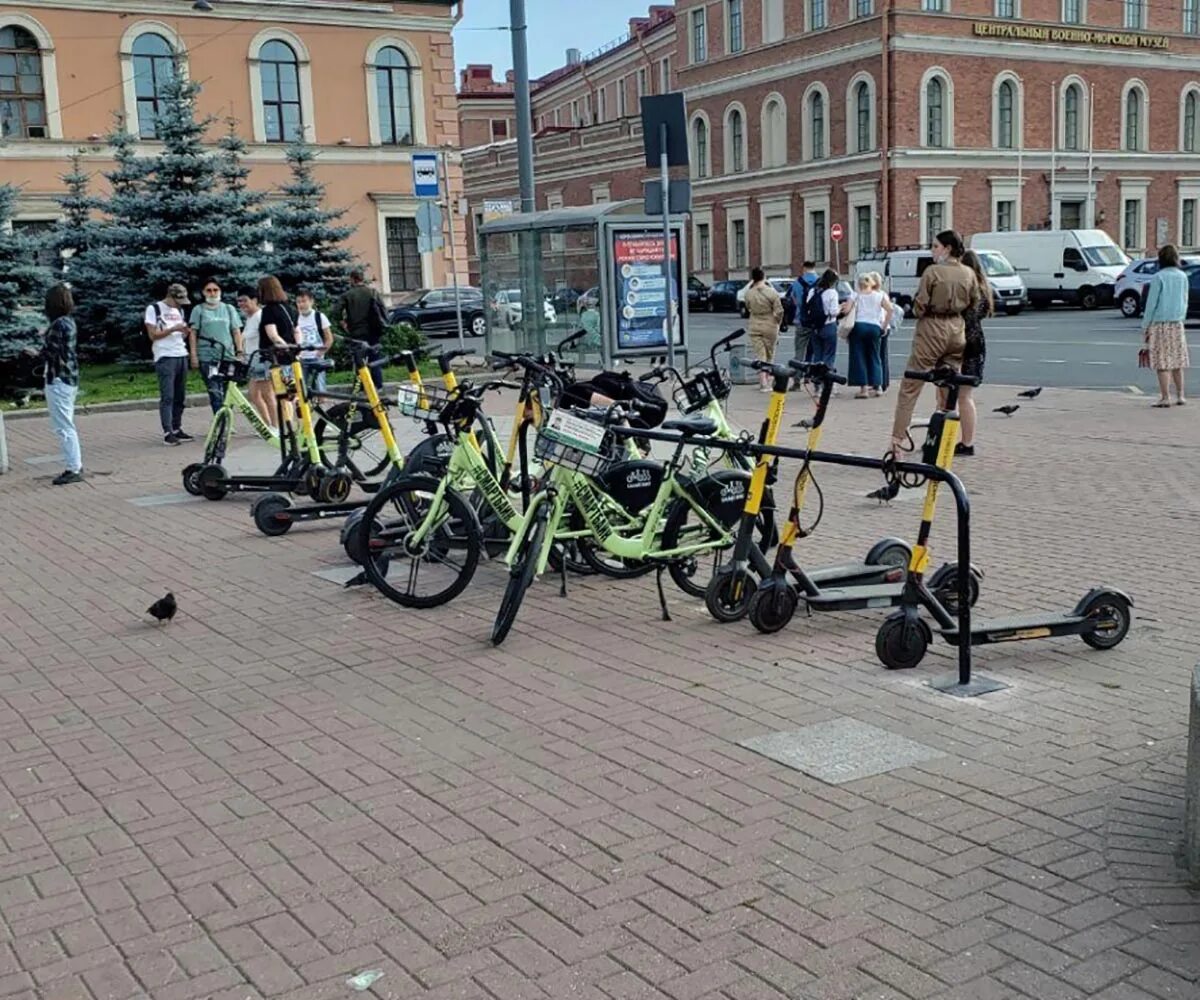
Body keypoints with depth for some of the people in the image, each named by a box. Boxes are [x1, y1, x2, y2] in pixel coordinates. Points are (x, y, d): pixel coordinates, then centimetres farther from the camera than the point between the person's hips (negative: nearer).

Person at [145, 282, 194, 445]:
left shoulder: (179, 310, 19)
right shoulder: (154, 309, -1)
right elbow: (153, 335, -6)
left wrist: (185, 331, -2)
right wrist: (173, 329, -15)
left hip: (182, 356, 7)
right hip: (165, 358, -6)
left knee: (180, 396, 5)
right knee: (167, 397, -11)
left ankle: (177, 429, 11)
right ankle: (168, 433, -12)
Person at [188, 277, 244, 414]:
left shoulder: (229, 309, 13)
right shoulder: (199, 310, 7)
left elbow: (236, 332, 12)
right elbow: (192, 333, 5)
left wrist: (239, 352, 3)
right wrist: (193, 355, -4)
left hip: (228, 357, 2)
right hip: (207, 358, -2)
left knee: (228, 394, 1)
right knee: (216, 394, -11)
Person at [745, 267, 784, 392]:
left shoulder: (748, 293, -9)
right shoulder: (772, 292, -13)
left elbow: (748, 308, 5)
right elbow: (779, 311, -12)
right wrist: (777, 323, 6)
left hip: (755, 327, 1)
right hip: (770, 327, -1)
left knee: (759, 355, 3)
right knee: (770, 355, 15)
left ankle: (763, 383, -3)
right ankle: (768, 378, 23)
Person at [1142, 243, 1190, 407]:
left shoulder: (1159, 277, -10)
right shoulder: (1182, 277, 6)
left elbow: (1151, 304, -9)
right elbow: (1185, 302, 12)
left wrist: (1145, 326, -4)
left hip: (1160, 324, -5)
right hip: (1177, 323, 5)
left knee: (1162, 362, -3)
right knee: (1177, 360, 12)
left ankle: (1165, 398, -4)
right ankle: (1180, 396, 16)